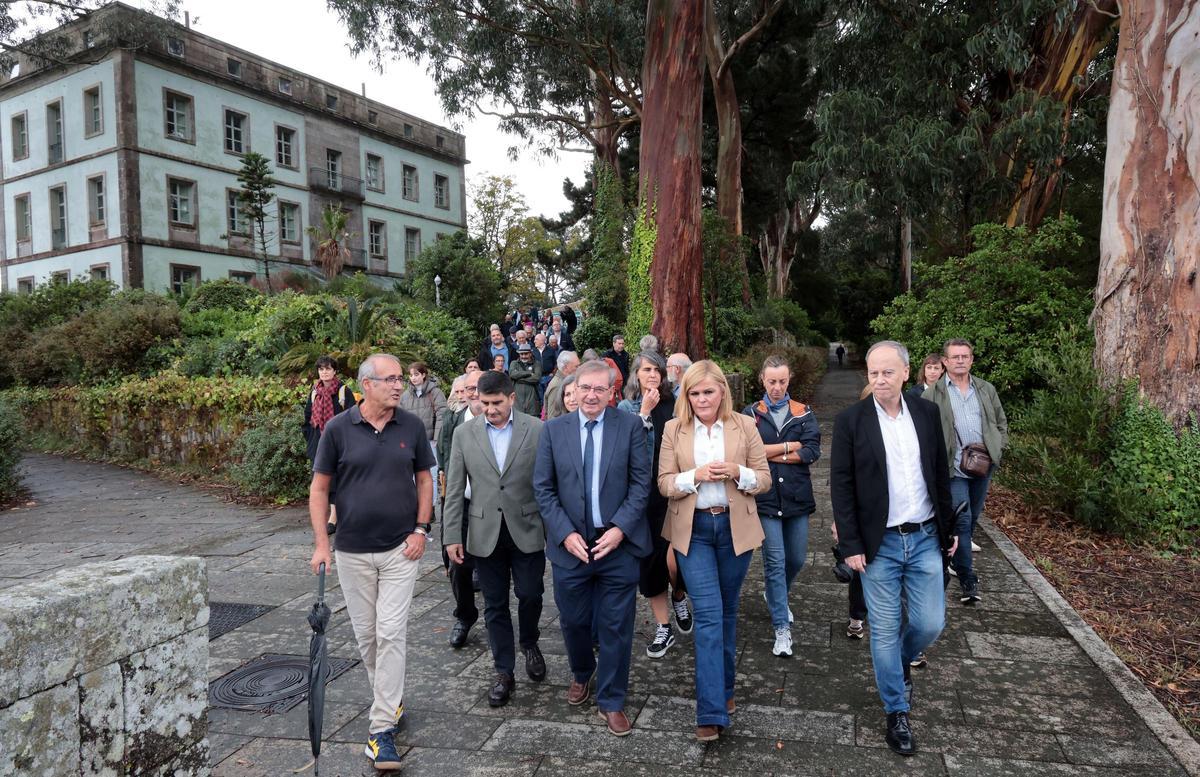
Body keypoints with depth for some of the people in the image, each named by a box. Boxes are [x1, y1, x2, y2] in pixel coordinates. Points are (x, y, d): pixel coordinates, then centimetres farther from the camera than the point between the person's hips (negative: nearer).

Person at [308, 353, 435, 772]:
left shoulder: (412, 426, -4)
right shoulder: (338, 428, -7)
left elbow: (424, 479, 6)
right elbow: (319, 487, -1)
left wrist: (421, 529, -4)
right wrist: (321, 544, -6)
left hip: (401, 549, 0)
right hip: (353, 552, 1)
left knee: (391, 632, -4)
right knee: (365, 634, 13)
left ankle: (382, 726, 5)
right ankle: (390, 699, 35)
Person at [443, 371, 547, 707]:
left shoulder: (537, 430, -5)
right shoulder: (465, 433, 1)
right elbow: (455, 489, 3)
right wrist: (452, 535, 1)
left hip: (527, 530, -1)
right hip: (486, 533, 2)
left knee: (530, 594, 5)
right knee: (495, 604, 10)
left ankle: (529, 644, 36)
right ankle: (504, 671, 25)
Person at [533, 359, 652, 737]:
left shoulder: (630, 426, -4)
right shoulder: (554, 429, 0)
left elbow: (641, 482, -4)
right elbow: (543, 487, 0)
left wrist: (620, 528, -13)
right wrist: (565, 534, -9)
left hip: (618, 543, -1)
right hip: (570, 545, 2)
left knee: (616, 627, 6)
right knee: (573, 621, 16)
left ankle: (611, 702, 25)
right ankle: (581, 675, 46)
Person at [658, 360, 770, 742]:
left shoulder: (745, 426, 1)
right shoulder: (673, 430, 0)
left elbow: (764, 479, 3)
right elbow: (665, 483, -2)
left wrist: (738, 472, -18)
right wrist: (697, 474, -20)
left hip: (735, 527, 2)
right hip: (692, 529, -1)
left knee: (727, 610, 15)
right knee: (708, 613, -8)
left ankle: (723, 687, 35)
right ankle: (712, 711, -4)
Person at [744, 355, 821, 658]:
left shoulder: (804, 413, 6)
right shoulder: (751, 414, 3)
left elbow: (812, 451, -8)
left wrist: (770, 453, -11)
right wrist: (789, 446, -10)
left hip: (797, 497, 2)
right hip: (765, 499, -2)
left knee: (796, 559, 13)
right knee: (775, 561, -2)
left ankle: (776, 596, 43)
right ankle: (782, 628, 7)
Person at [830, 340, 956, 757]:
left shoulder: (927, 414, 2)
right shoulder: (850, 420, -9)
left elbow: (941, 474, 10)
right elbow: (841, 486, -8)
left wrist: (949, 527, 11)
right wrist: (850, 545, -11)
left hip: (925, 538, 3)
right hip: (879, 545, -3)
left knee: (930, 624, 8)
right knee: (885, 631, 6)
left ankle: (900, 663, 41)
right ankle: (897, 711, 24)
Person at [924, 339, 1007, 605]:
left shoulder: (986, 390, 10)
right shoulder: (933, 394, -5)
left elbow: (1001, 422, 18)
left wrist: (997, 448, 4)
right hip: (954, 469, -5)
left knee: (973, 517, 17)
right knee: (961, 521, -8)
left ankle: (958, 557, 39)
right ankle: (968, 579, 1)